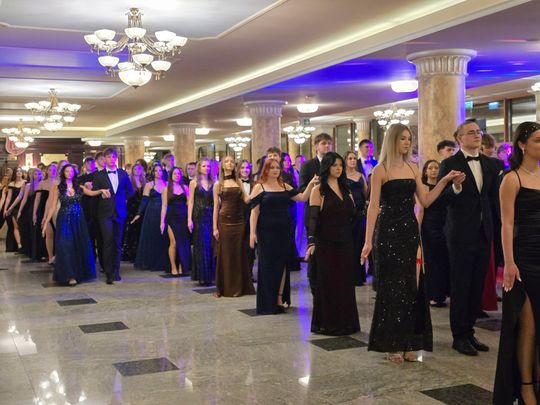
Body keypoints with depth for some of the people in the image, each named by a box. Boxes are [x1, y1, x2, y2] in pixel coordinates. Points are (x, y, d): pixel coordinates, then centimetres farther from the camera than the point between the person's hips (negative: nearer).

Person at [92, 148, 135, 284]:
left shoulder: (123, 174, 9)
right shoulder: (99, 175, 1)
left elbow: (130, 190, 18)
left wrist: (123, 199, 11)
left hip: (120, 212, 3)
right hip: (105, 213, -3)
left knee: (117, 243, 7)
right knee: (108, 243, -8)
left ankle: (116, 271, 17)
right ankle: (109, 273, -3)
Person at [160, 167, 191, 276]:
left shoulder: (185, 187, 9)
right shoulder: (166, 189, 3)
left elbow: (189, 203, 7)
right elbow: (164, 206, 1)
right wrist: (162, 221, -3)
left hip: (183, 218, 2)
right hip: (172, 218, -2)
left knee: (183, 242, 1)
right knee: (174, 243, -6)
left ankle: (182, 267, 10)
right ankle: (173, 267, 3)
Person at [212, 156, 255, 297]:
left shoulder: (239, 182, 12)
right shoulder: (218, 184, 5)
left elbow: (246, 199, 2)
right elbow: (216, 206, 2)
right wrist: (215, 228, -3)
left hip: (239, 221, 2)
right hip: (224, 221, -2)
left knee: (239, 253, 4)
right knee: (225, 254, 0)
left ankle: (240, 287, 12)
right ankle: (226, 288, 10)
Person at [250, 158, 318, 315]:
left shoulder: (285, 187, 11)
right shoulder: (259, 187, -1)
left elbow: (302, 198, 6)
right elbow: (254, 211, -5)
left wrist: (310, 184, -8)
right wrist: (252, 232, -13)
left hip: (283, 231, 4)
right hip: (266, 232, -4)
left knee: (282, 265, 5)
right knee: (267, 266, 2)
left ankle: (280, 299, 12)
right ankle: (268, 303, 10)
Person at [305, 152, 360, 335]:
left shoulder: (346, 189, 13)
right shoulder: (318, 190, -4)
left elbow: (353, 214, 14)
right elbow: (313, 217, -12)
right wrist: (311, 242, -22)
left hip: (345, 243, 5)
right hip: (326, 243, -5)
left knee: (345, 282, 8)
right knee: (327, 283, 1)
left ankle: (345, 322, 18)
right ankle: (327, 323, 12)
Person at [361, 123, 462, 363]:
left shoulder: (413, 168, 11)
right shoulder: (381, 170, -4)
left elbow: (425, 201, 10)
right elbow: (373, 206, -10)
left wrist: (444, 181, 0)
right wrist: (368, 240, -15)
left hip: (410, 230, 5)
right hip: (388, 231, -5)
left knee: (411, 286, 5)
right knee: (391, 287, 0)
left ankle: (407, 343, 15)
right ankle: (391, 344, 10)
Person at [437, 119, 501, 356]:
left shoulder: (490, 164, 9)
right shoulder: (450, 164, -8)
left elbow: (493, 196, 13)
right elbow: (441, 199, -13)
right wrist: (455, 187, -29)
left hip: (484, 232, 6)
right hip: (461, 233, -6)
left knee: (477, 286, 12)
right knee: (460, 286, 1)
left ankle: (469, 332, 23)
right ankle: (459, 336, 12)